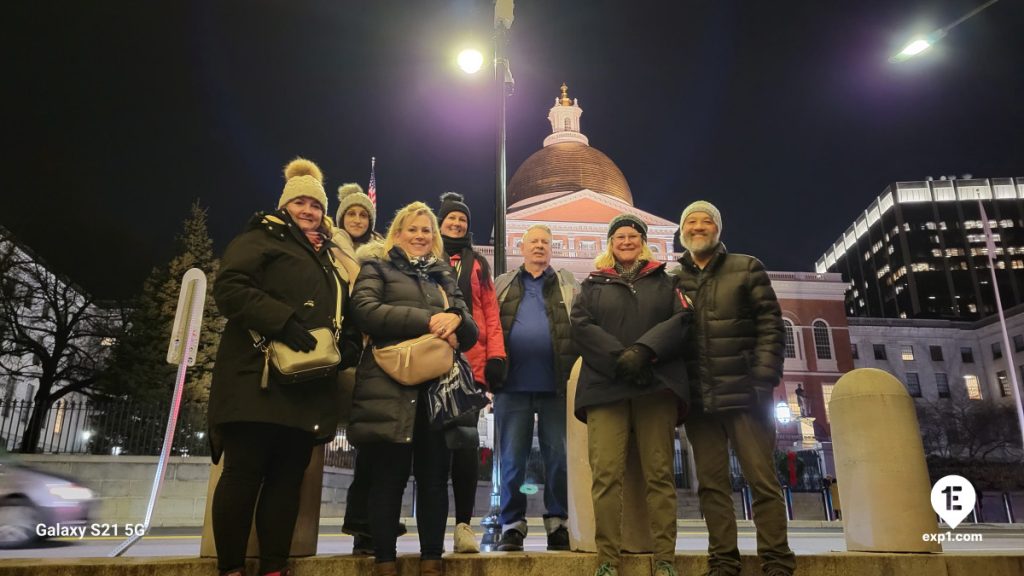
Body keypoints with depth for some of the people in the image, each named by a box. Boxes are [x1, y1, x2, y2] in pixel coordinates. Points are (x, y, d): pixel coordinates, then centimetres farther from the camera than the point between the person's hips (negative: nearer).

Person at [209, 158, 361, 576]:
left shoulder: (328, 257, 25)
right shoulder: (260, 239, 5)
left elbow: (344, 315, 24)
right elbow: (229, 287, -11)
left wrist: (346, 346, 3)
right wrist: (283, 322, -21)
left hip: (309, 383, 6)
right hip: (258, 377, -6)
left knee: (288, 476, 6)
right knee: (245, 472, -4)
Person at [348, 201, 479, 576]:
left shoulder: (444, 275, 22)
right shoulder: (377, 266, 11)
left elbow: (471, 333, 15)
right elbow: (364, 309, -9)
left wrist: (455, 319, -10)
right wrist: (426, 320, -15)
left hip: (438, 387, 4)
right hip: (390, 387, -4)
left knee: (434, 477, 5)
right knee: (389, 478, 0)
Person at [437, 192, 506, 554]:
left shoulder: (477, 264, 18)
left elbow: (491, 312, 11)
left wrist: (496, 355, -1)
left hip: (471, 361, 1)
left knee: (466, 440, -4)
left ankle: (464, 523, 2)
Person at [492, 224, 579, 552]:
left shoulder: (568, 285, 14)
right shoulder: (502, 285, 15)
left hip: (556, 384, 0)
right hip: (513, 384, 0)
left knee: (558, 456, 5)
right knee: (512, 457, 4)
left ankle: (557, 522, 17)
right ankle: (512, 525, 15)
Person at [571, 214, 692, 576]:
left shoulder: (664, 281, 19)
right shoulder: (593, 284, 19)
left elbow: (681, 319, 3)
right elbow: (581, 326, 4)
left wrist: (644, 350, -13)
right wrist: (618, 357, -11)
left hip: (657, 385, 0)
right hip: (605, 387, 0)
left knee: (659, 473, -1)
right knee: (606, 474, -8)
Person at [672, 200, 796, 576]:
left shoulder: (746, 269, 7)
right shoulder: (672, 280, 13)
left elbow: (770, 325, 0)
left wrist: (764, 379, -10)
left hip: (744, 392, -2)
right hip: (698, 399, 3)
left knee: (762, 479, 0)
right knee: (711, 484, 6)